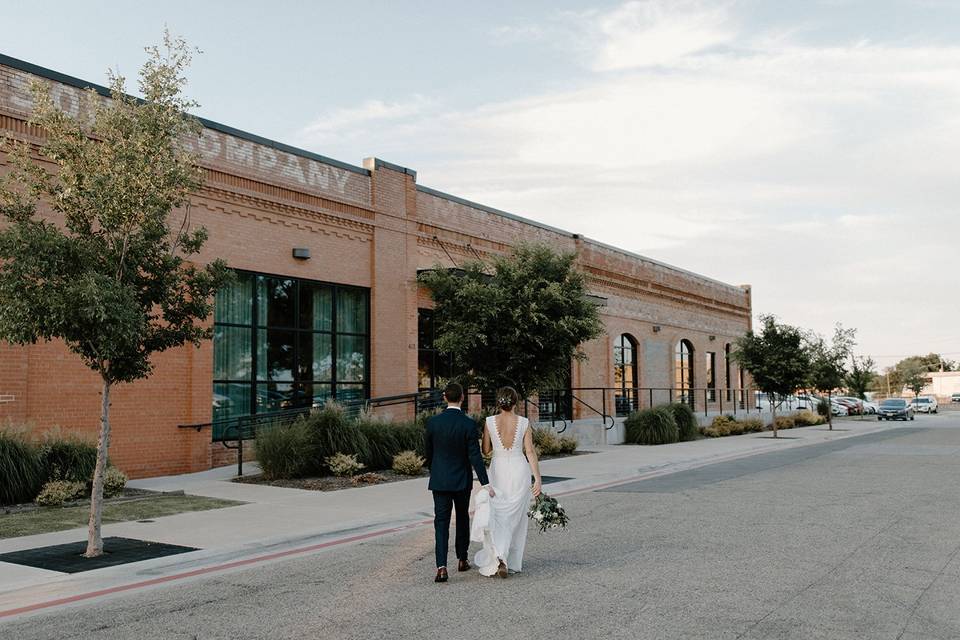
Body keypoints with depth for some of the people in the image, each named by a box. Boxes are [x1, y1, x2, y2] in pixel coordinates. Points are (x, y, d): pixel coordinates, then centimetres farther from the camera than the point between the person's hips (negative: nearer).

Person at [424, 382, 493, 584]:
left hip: (440, 480, 0)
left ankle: (442, 567, -14)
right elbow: (475, 456, -16)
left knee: (441, 523, 0)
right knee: (462, 518, 19)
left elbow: (428, 451, 5)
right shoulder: (469, 424, -13)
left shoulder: (433, 422, -6)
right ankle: (462, 560, 31)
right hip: (462, 480, 0)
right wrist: (485, 483, -15)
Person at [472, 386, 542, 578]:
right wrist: (537, 479, -7)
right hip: (519, 470, 0)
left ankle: (499, 556, -18)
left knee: (498, 516, 6)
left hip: (498, 471, 0)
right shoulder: (524, 423, -6)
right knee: (517, 517, 15)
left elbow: (485, 450, 2)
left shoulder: (490, 422, -6)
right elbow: (530, 451, -8)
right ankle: (514, 562, 23)